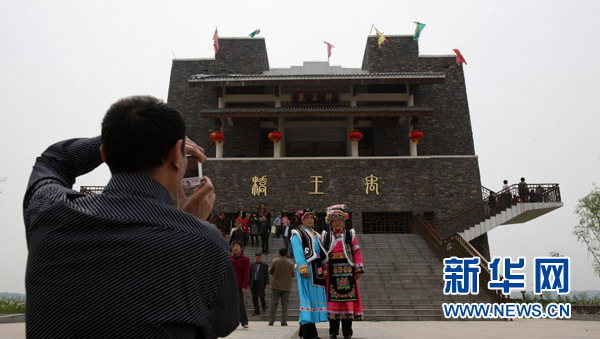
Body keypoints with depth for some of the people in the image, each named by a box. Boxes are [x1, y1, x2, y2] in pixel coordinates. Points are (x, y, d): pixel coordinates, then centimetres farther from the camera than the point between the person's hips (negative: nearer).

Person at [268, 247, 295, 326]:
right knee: (284, 305, 4)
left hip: (276, 286, -1)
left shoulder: (275, 261, -4)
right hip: (286, 287, 1)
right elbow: (292, 275, 8)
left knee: (273, 304, 4)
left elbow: (270, 272, 2)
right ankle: (284, 322, 0)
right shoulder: (290, 263, 1)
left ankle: (271, 321, 3)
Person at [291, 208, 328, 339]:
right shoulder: (298, 234, 1)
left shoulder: (316, 235, 24)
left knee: (316, 297, 5)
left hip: (317, 270, 8)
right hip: (307, 269, -7)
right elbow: (298, 253, -10)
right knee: (308, 296, -10)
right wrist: (303, 268, -20)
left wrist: (324, 268, 13)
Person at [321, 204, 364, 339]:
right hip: (332, 272, 0)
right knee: (332, 299, 1)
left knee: (348, 298, -1)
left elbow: (357, 252, 6)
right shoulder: (326, 236, 12)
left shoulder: (350, 234, 11)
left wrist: (358, 269, 0)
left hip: (348, 271, 0)